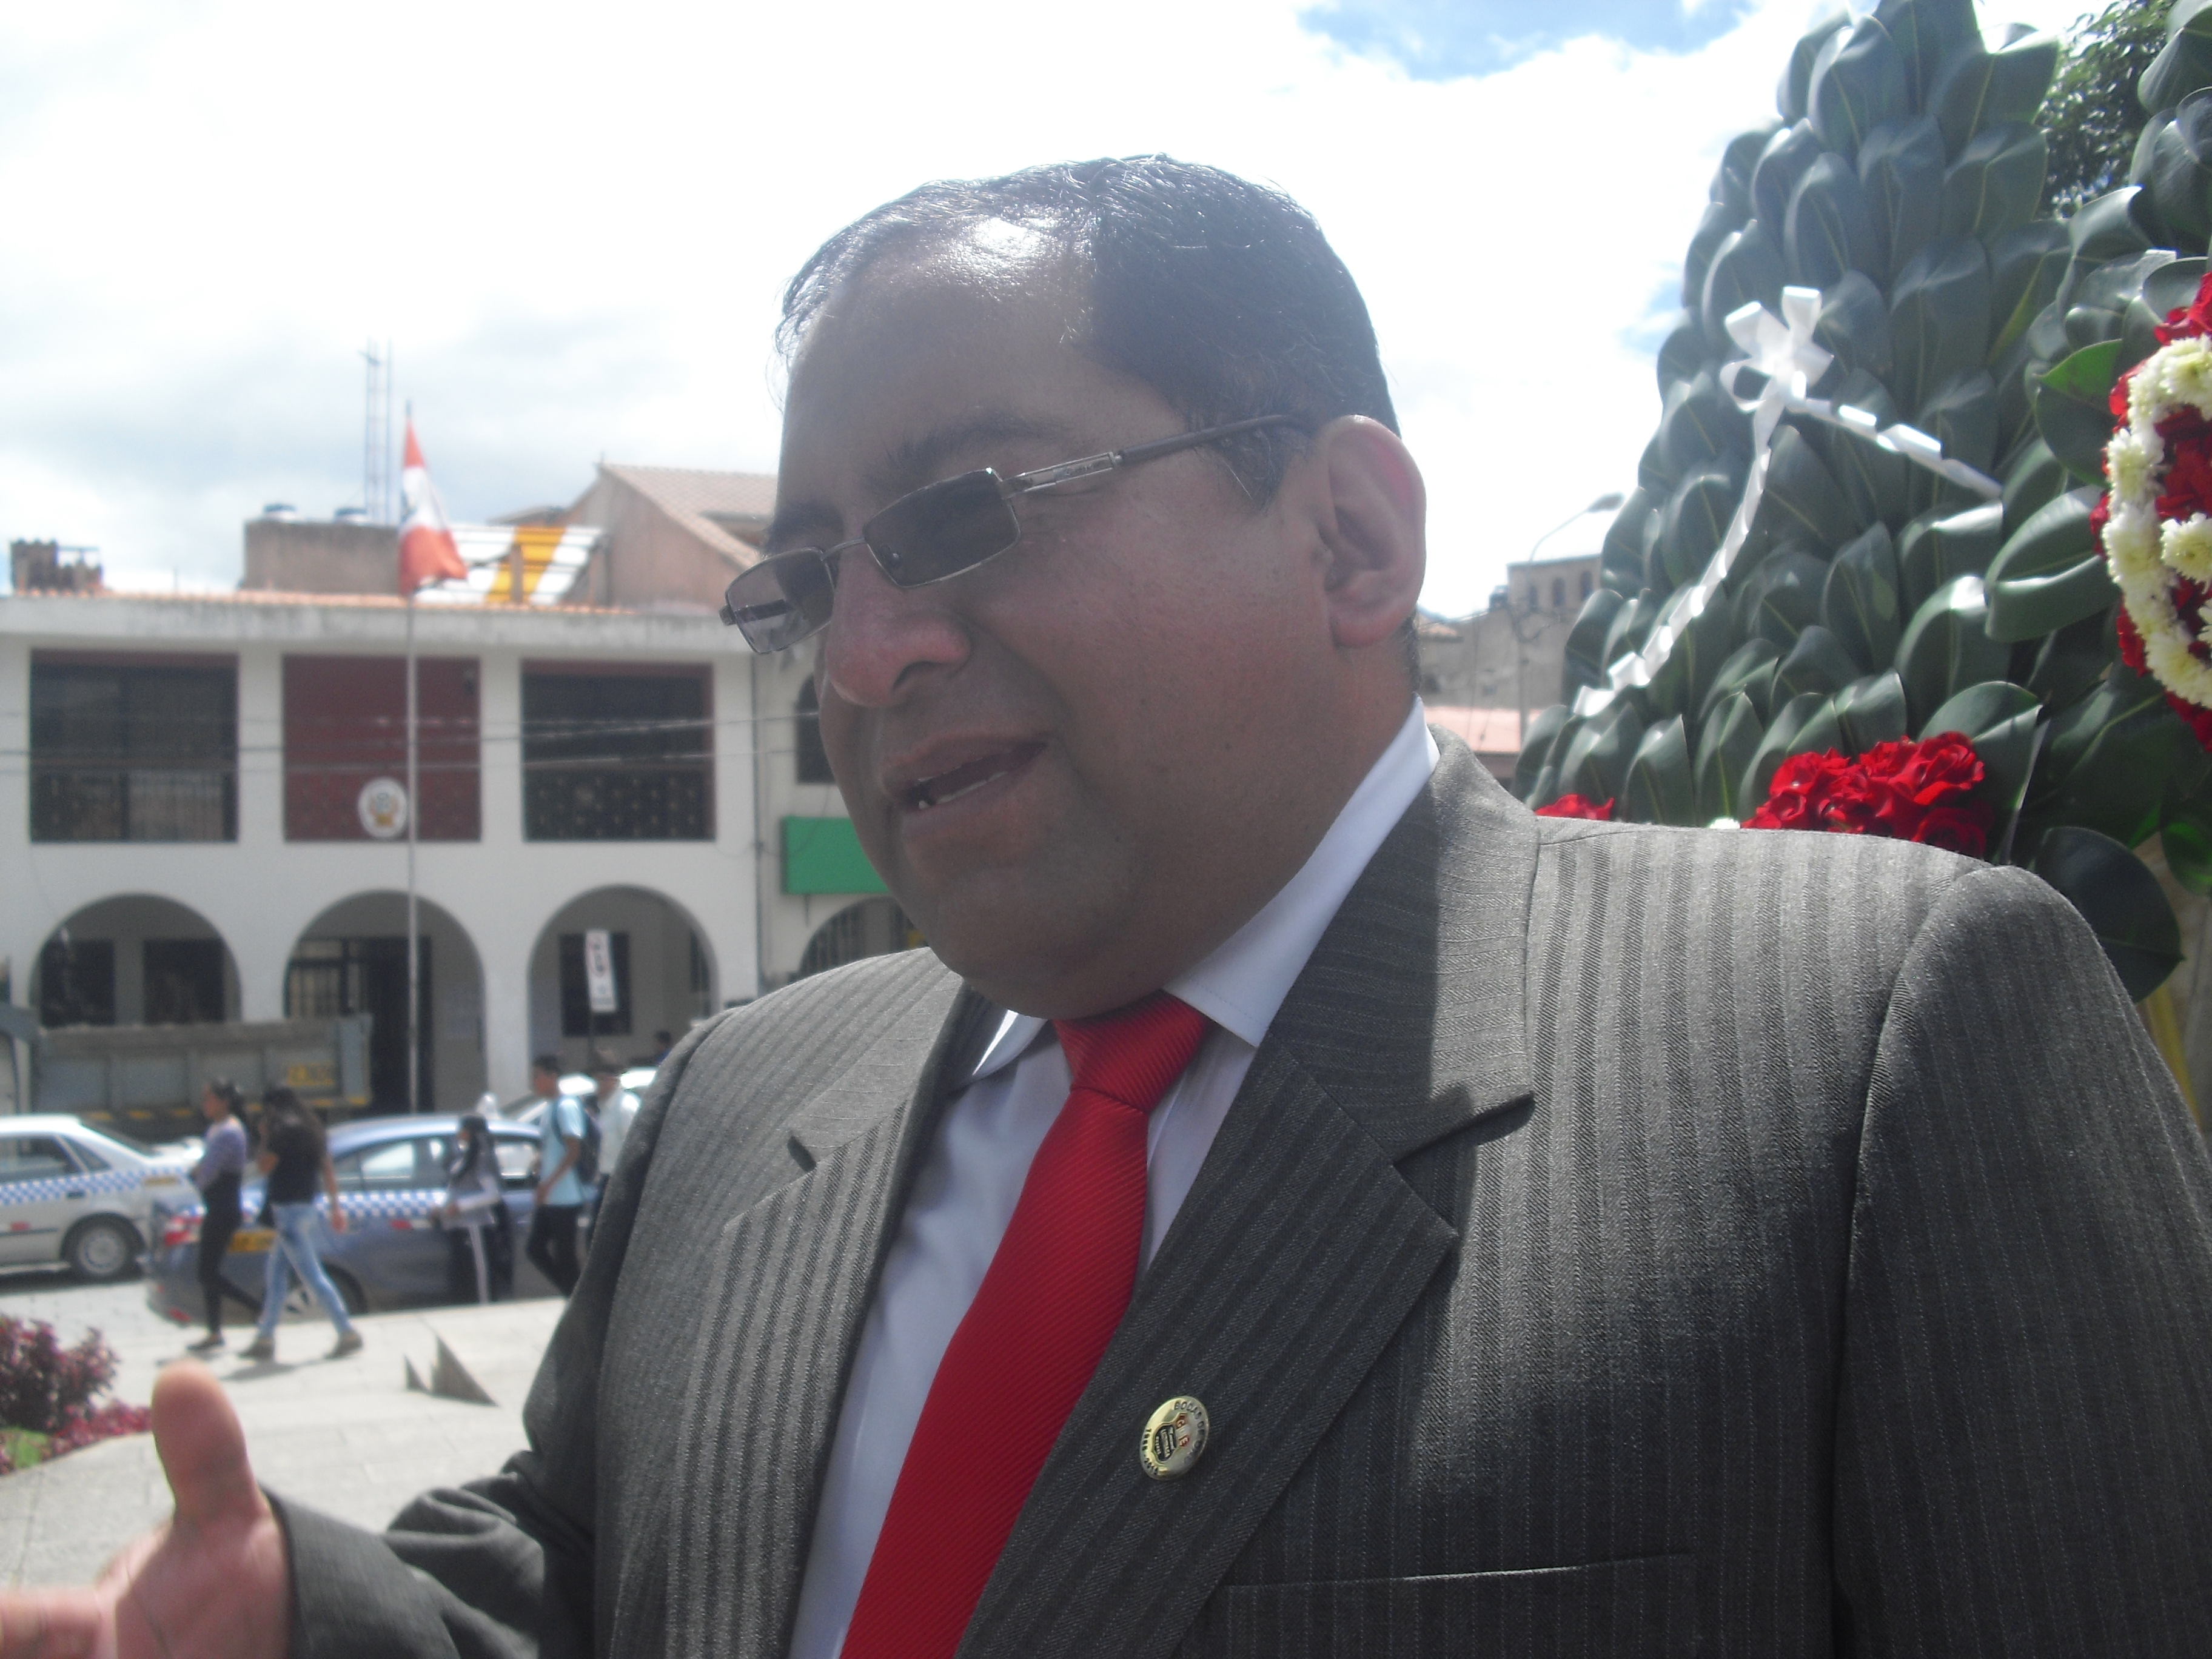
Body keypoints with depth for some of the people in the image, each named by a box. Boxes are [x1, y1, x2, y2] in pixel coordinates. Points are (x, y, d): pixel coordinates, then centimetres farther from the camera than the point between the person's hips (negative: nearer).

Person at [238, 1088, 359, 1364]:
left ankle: (348, 1333, -10)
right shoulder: (312, 1130, 14)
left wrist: (265, 1137, 0)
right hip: (306, 1207, 10)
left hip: (288, 1210, -10)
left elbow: (266, 1166, -11)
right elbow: (328, 1172, 15)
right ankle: (265, 1339, 19)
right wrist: (336, 1206, 16)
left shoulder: (285, 1129, -13)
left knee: (312, 1276, -8)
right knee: (276, 1274, 14)